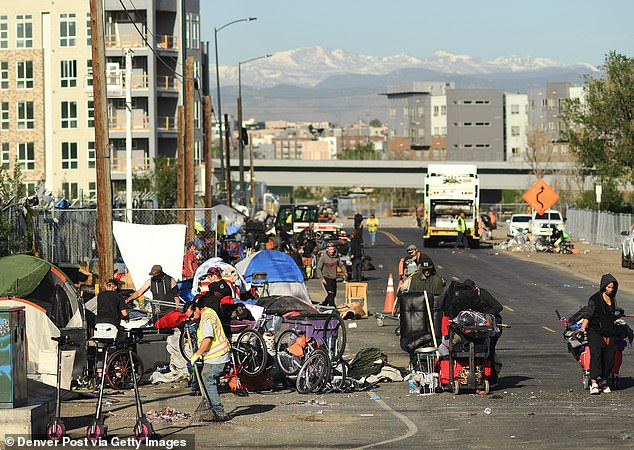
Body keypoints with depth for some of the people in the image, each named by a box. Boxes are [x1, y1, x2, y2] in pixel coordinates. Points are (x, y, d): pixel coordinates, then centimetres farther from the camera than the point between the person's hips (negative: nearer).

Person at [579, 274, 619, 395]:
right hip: (595, 331, -6)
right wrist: (583, 327, -21)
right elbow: (587, 314, -10)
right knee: (596, 355, -18)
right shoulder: (595, 299, -6)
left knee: (610, 357, 2)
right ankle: (594, 382, -24)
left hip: (609, 332, 6)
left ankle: (603, 380, 17)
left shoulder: (612, 299, 14)